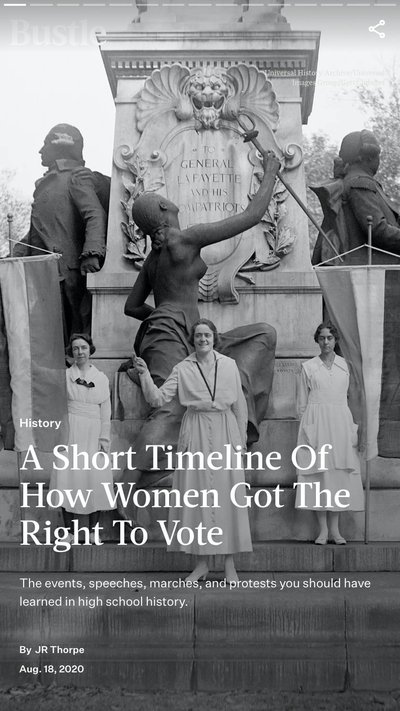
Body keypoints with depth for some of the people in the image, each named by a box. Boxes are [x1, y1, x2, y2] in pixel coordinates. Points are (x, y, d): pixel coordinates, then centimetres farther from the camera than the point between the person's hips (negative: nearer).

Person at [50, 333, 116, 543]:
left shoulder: (101, 378, 11)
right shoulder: (64, 376, 6)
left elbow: (105, 410, 9)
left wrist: (104, 437, 1)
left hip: (93, 434, 2)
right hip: (71, 432, -1)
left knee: (96, 479, -5)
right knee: (69, 477, -7)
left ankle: (93, 531, 4)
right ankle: (68, 531, 1)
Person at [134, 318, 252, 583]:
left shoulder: (229, 365, 5)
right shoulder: (183, 369, 4)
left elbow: (239, 404, 9)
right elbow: (158, 399, -1)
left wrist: (241, 438, 7)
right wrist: (145, 375, -14)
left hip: (224, 432, 0)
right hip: (195, 434, 0)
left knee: (227, 495, 0)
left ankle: (230, 563, 9)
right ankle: (202, 563, 13)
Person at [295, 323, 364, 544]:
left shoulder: (343, 364, 10)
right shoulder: (308, 366, 5)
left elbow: (344, 395, 14)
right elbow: (303, 401, 8)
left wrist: (350, 427, 12)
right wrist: (306, 425, 3)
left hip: (340, 420, 2)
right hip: (316, 422, -2)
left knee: (339, 471, 0)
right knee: (318, 471, -4)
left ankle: (334, 528, 8)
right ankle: (323, 528, 3)